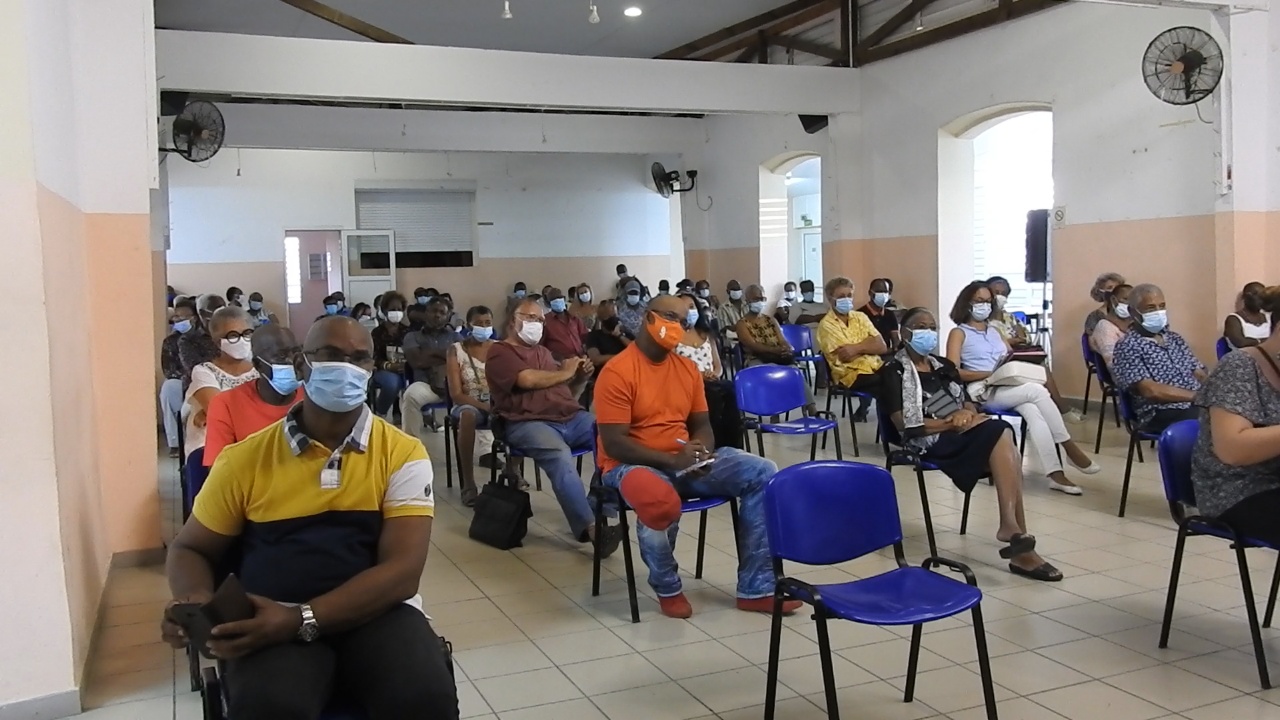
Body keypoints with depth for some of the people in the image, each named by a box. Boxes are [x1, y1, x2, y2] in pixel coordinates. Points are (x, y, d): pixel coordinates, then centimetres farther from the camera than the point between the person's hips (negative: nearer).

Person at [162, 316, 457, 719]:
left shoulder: (402, 454, 0)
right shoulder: (245, 458, 6)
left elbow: (402, 572, -9)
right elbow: (190, 549, 16)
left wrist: (301, 620, -21)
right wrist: (195, 603, -8)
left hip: (376, 613, 0)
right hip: (274, 621, 0)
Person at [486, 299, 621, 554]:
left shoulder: (543, 352, 30)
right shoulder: (500, 352, 8)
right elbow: (528, 379, -11)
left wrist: (581, 378, 7)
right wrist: (565, 372, 3)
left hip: (571, 418, 6)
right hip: (529, 423, -6)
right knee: (561, 458, -36)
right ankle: (589, 527, -38)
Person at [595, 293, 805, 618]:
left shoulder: (688, 368, 9)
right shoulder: (617, 372, -12)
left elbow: (702, 425, 15)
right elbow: (614, 444, -17)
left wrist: (699, 448, -10)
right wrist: (672, 460, -24)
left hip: (685, 461, 7)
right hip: (633, 464, -7)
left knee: (762, 472, -10)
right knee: (661, 502, -41)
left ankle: (755, 589, -6)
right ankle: (667, 587, -7)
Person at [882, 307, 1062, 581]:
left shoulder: (943, 366, 23)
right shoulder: (894, 371, 0)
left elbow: (969, 404, 18)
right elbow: (904, 424, -10)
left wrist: (966, 414, -7)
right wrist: (949, 423, -18)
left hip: (961, 433, 7)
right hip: (930, 440, -7)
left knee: (1002, 435, -28)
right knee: (1002, 433, -29)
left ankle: (1010, 524, -35)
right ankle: (1011, 526, -35)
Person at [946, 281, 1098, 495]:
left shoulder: (995, 331, 28)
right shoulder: (959, 333, 7)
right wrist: (991, 374, -17)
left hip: (1008, 388, 5)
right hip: (982, 392, -5)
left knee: (1032, 411, -31)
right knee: (1037, 391, -29)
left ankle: (1055, 474, -38)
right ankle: (1070, 448, -21)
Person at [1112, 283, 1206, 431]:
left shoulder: (1175, 338, 22)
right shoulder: (1128, 347, -2)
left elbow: (1200, 375, 17)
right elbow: (1150, 391, -13)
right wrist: (1198, 395, -17)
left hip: (1199, 404, 7)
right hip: (1163, 414, -7)